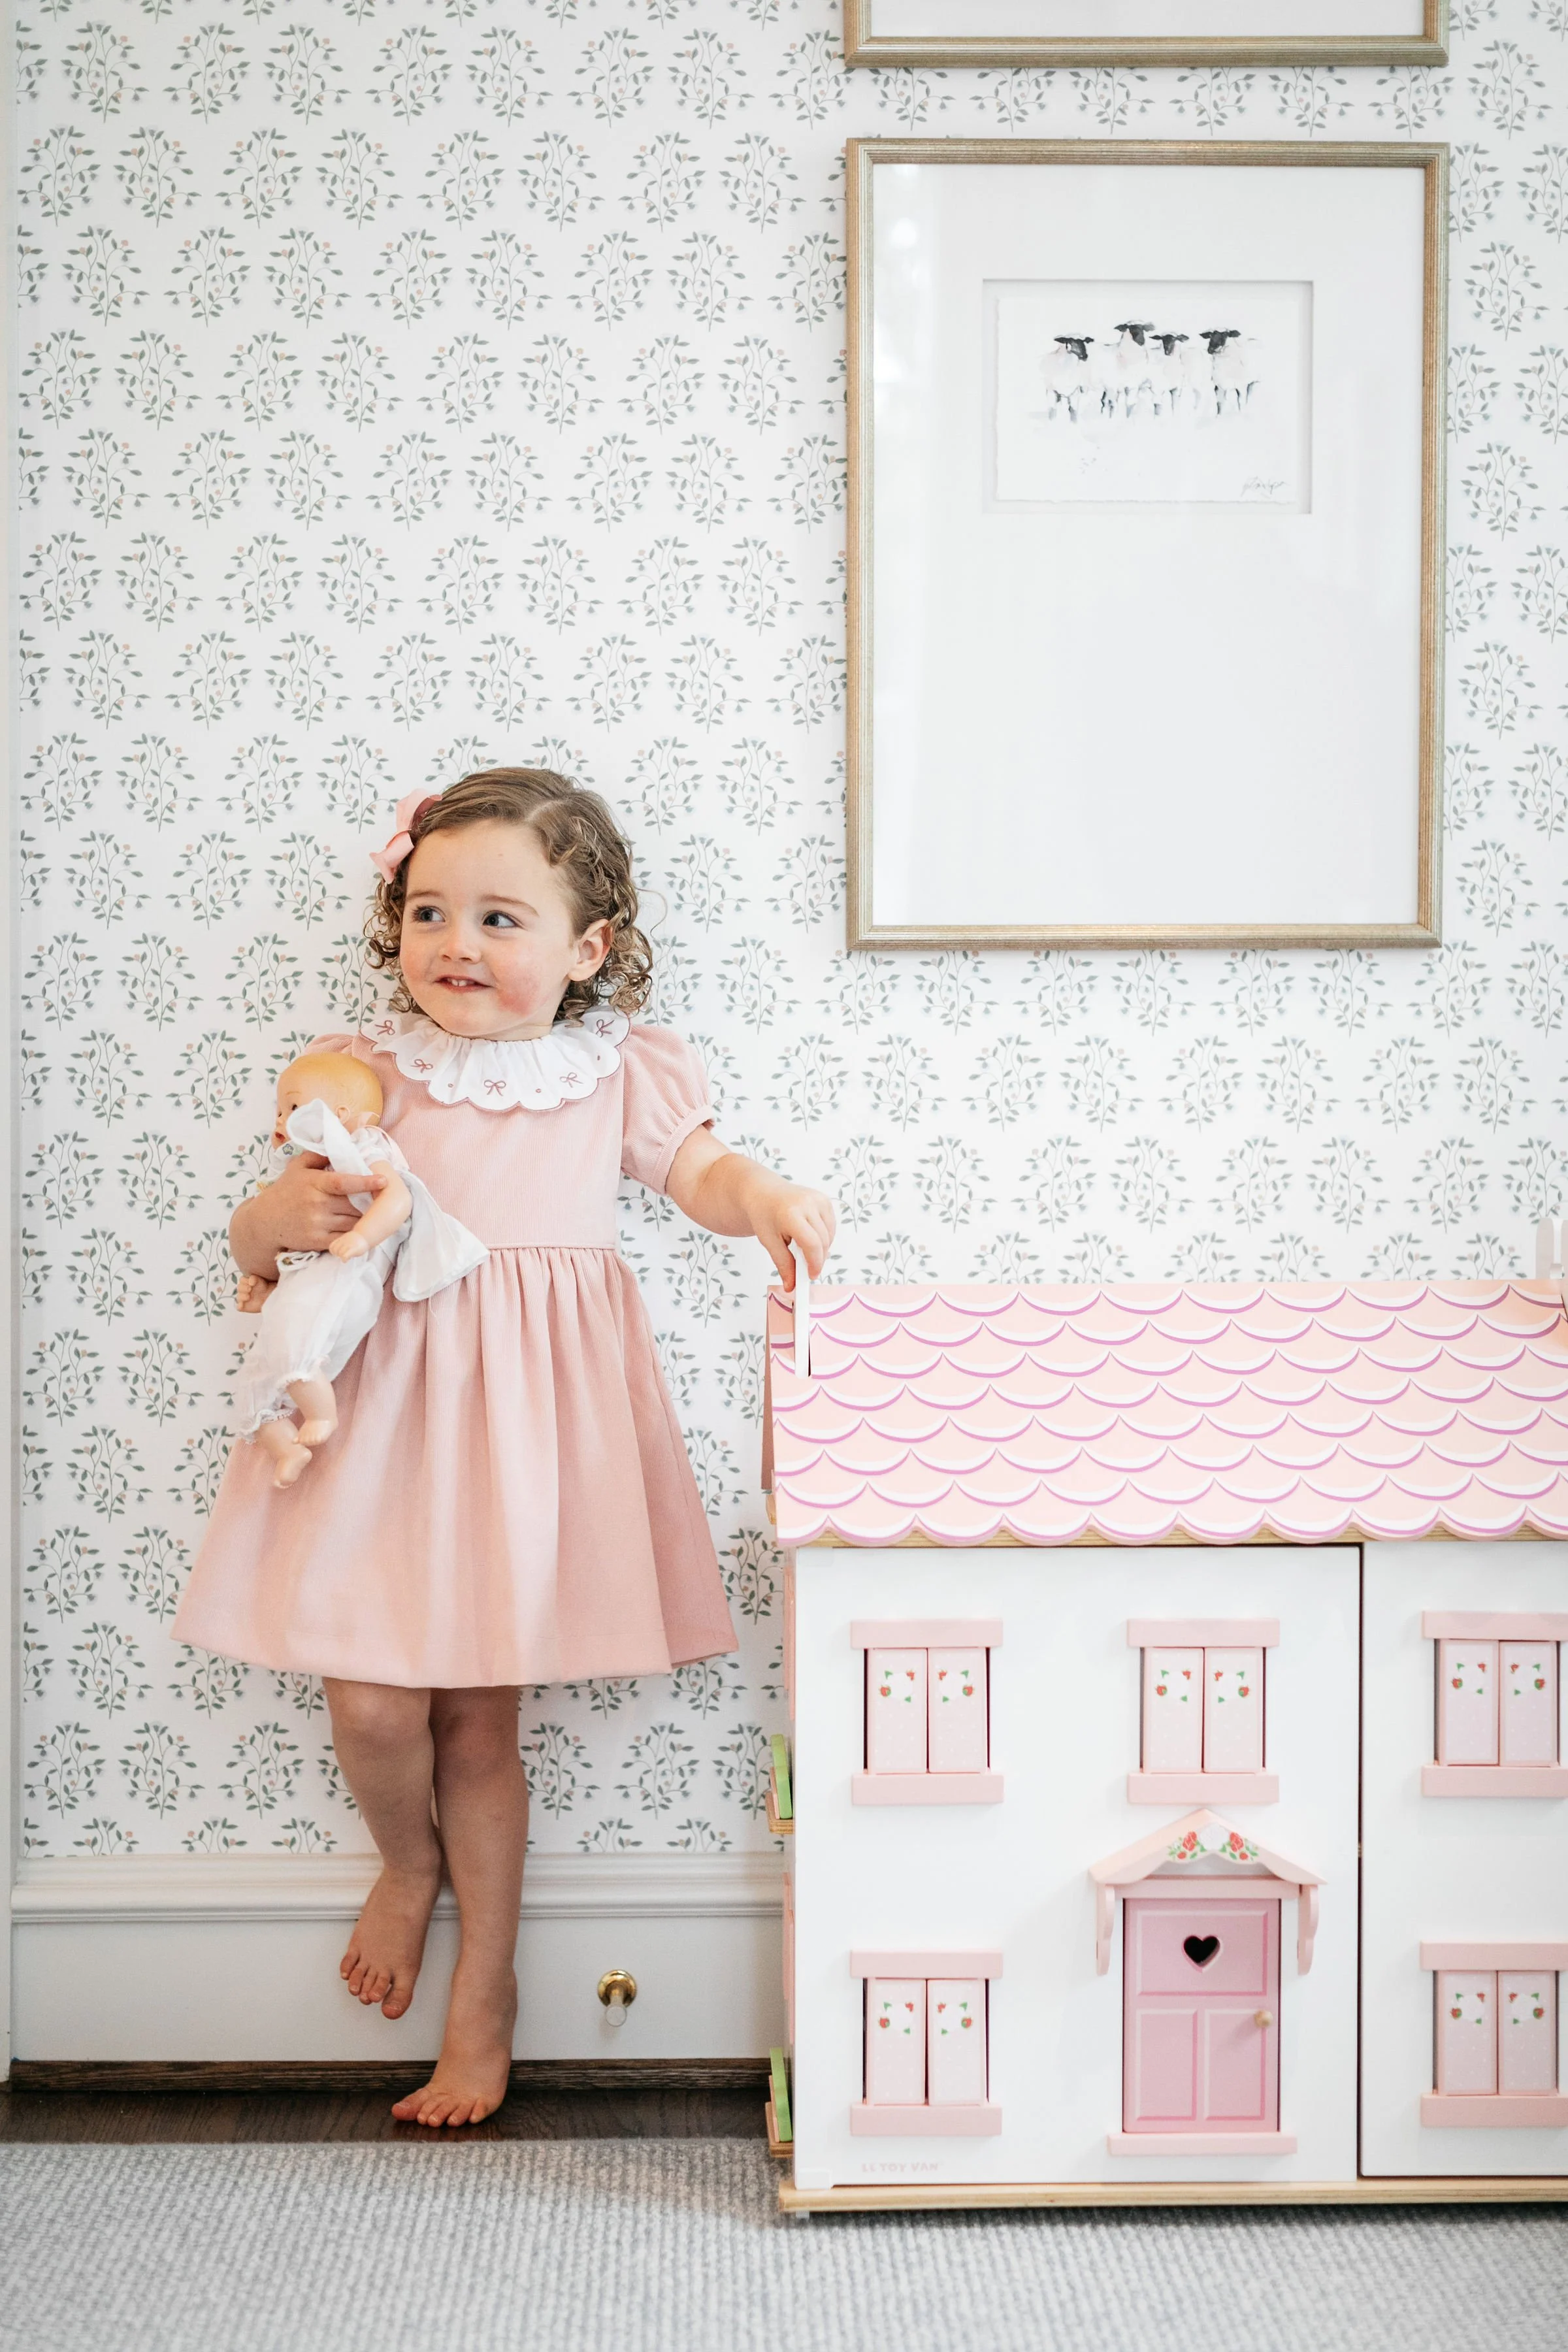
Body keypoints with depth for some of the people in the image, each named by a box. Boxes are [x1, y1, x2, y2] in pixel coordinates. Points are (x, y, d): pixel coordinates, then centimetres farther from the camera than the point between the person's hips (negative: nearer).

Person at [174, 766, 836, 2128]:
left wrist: (770, 1198, -28)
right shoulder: (368, 1078, 2)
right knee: (371, 1705, -4)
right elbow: (256, 1246, 5)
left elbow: (701, 1170, -6)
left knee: (478, 1719, 8)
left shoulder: (616, 1075, 2)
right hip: (385, 1402, 1)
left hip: (527, 1414, 0)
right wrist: (283, 1219, -18)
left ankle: (485, 1988, 27)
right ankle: (408, 1862, 32)